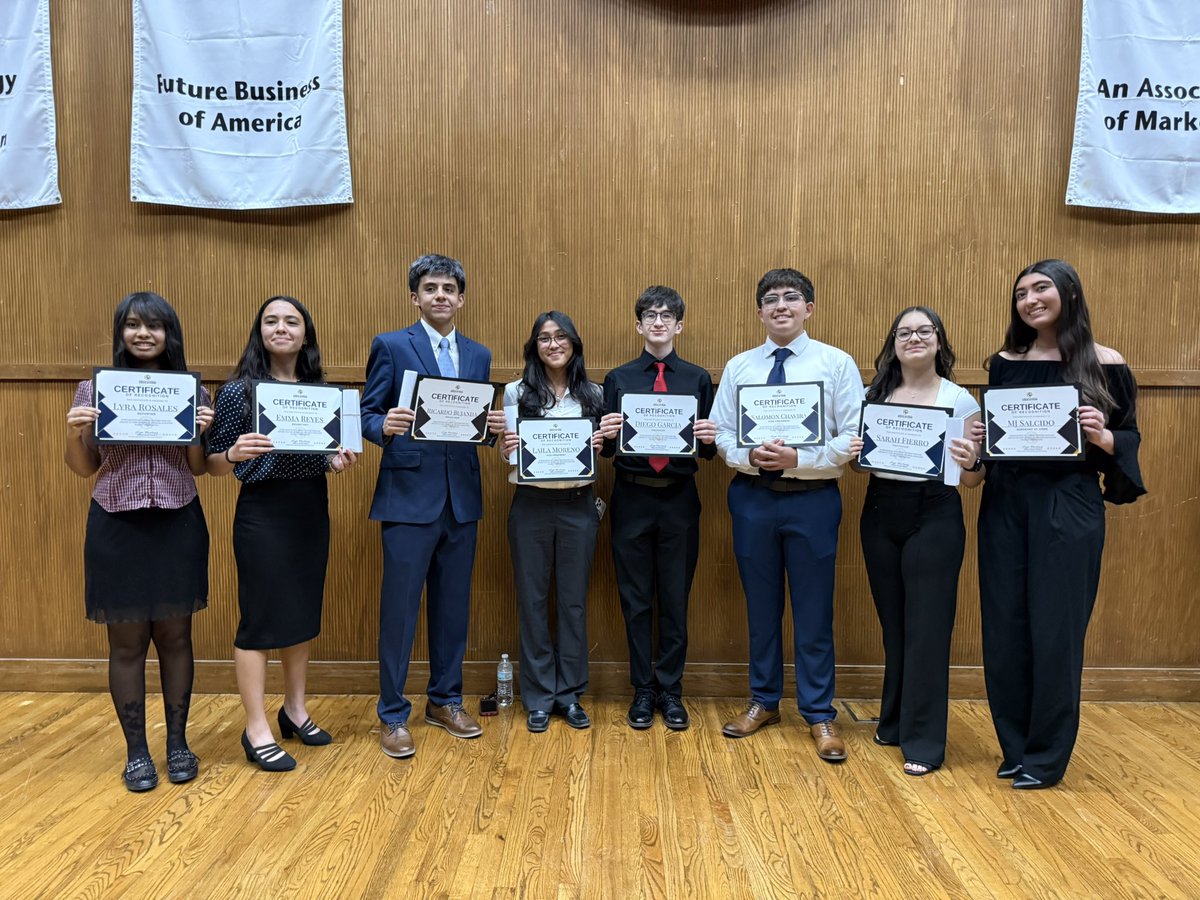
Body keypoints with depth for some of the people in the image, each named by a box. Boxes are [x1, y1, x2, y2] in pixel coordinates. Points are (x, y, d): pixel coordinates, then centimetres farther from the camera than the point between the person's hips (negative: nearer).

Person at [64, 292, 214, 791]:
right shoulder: (94, 388, 2)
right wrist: (73, 432, -13)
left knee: (175, 637, 9)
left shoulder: (193, 390, 3)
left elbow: (198, 467, 5)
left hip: (178, 525, 0)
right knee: (127, 643, 7)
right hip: (117, 527, 0)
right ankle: (136, 751, 21)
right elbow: (83, 469, 6)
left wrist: (201, 431, -13)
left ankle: (177, 743, 23)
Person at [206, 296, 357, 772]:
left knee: (303, 613, 13)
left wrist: (340, 460, -5)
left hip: (312, 510, 5)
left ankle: (295, 709, 29)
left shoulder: (321, 389, 8)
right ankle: (257, 729, 13)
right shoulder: (239, 389, -6)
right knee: (260, 619, 1)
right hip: (262, 513, -5)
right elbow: (214, 464, -6)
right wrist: (235, 452, -27)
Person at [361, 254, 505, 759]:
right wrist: (385, 425, -25)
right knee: (399, 607, 1)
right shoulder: (390, 346, 0)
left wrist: (494, 427, -8)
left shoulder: (478, 355, 13)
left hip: (462, 497, 5)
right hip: (409, 495, -4)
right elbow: (368, 414, -3)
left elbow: (479, 424, 14)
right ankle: (393, 715, 15)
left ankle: (445, 701, 28)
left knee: (453, 604, 12)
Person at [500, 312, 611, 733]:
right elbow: (508, 453, 5)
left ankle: (570, 693, 21)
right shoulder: (517, 392, 3)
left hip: (577, 505, 1)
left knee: (574, 599, 7)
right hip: (531, 504, -1)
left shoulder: (592, 394, 7)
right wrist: (506, 448, -17)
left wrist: (600, 444, -10)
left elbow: (600, 449, 12)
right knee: (532, 599, 5)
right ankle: (538, 697, 18)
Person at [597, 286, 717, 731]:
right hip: (632, 498, 0)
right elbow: (606, 448, 3)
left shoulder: (698, 378, 5)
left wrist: (710, 438, -18)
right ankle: (643, 690, 22)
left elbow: (708, 450, 3)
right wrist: (608, 435, -18)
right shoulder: (618, 378, 6)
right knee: (636, 599, 8)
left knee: (676, 599, 8)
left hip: (679, 499, 0)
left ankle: (670, 691, 22)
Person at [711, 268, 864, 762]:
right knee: (761, 605, 13)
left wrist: (798, 459, -19)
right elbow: (721, 433, 5)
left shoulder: (837, 363, -2)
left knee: (814, 610, 5)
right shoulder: (739, 366, 6)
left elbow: (853, 438, -7)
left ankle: (820, 715, 20)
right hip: (752, 496, 3)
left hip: (812, 498, -2)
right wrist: (750, 457, -15)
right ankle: (764, 700, 30)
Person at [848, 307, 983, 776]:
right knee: (893, 623, 13)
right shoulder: (875, 395, 9)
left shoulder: (960, 399, -1)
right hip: (881, 513, 4)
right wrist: (856, 453, -8)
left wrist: (971, 464, -23)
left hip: (934, 516, -3)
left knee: (927, 627, -1)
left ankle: (923, 741, 10)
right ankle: (895, 721, 30)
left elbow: (974, 478, -1)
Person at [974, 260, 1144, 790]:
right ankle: (1015, 747, 22)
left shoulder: (1105, 364, -1)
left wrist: (1101, 436, -18)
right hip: (1005, 505, 4)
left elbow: (1130, 439, 2)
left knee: (1055, 630, 1)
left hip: (1069, 508, -3)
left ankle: (1048, 757, 16)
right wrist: (978, 440, -7)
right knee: (1005, 628, 6)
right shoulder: (1005, 363, 9)